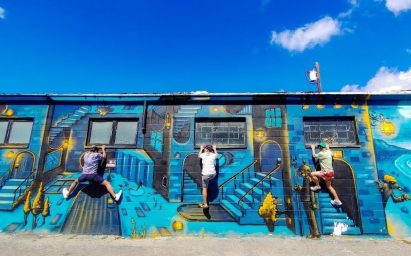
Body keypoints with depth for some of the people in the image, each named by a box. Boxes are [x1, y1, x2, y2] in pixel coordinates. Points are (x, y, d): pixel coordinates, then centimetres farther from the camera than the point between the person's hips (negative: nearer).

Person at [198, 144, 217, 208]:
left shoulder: (203, 155, -2)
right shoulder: (213, 155, 6)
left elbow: (199, 155, 23)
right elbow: (216, 155, 31)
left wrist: (201, 149, 36)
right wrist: (215, 149, 45)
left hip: (206, 174, -4)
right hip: (213, 174, 4)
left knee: (204, 188, 6)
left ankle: (205, 204, 10)